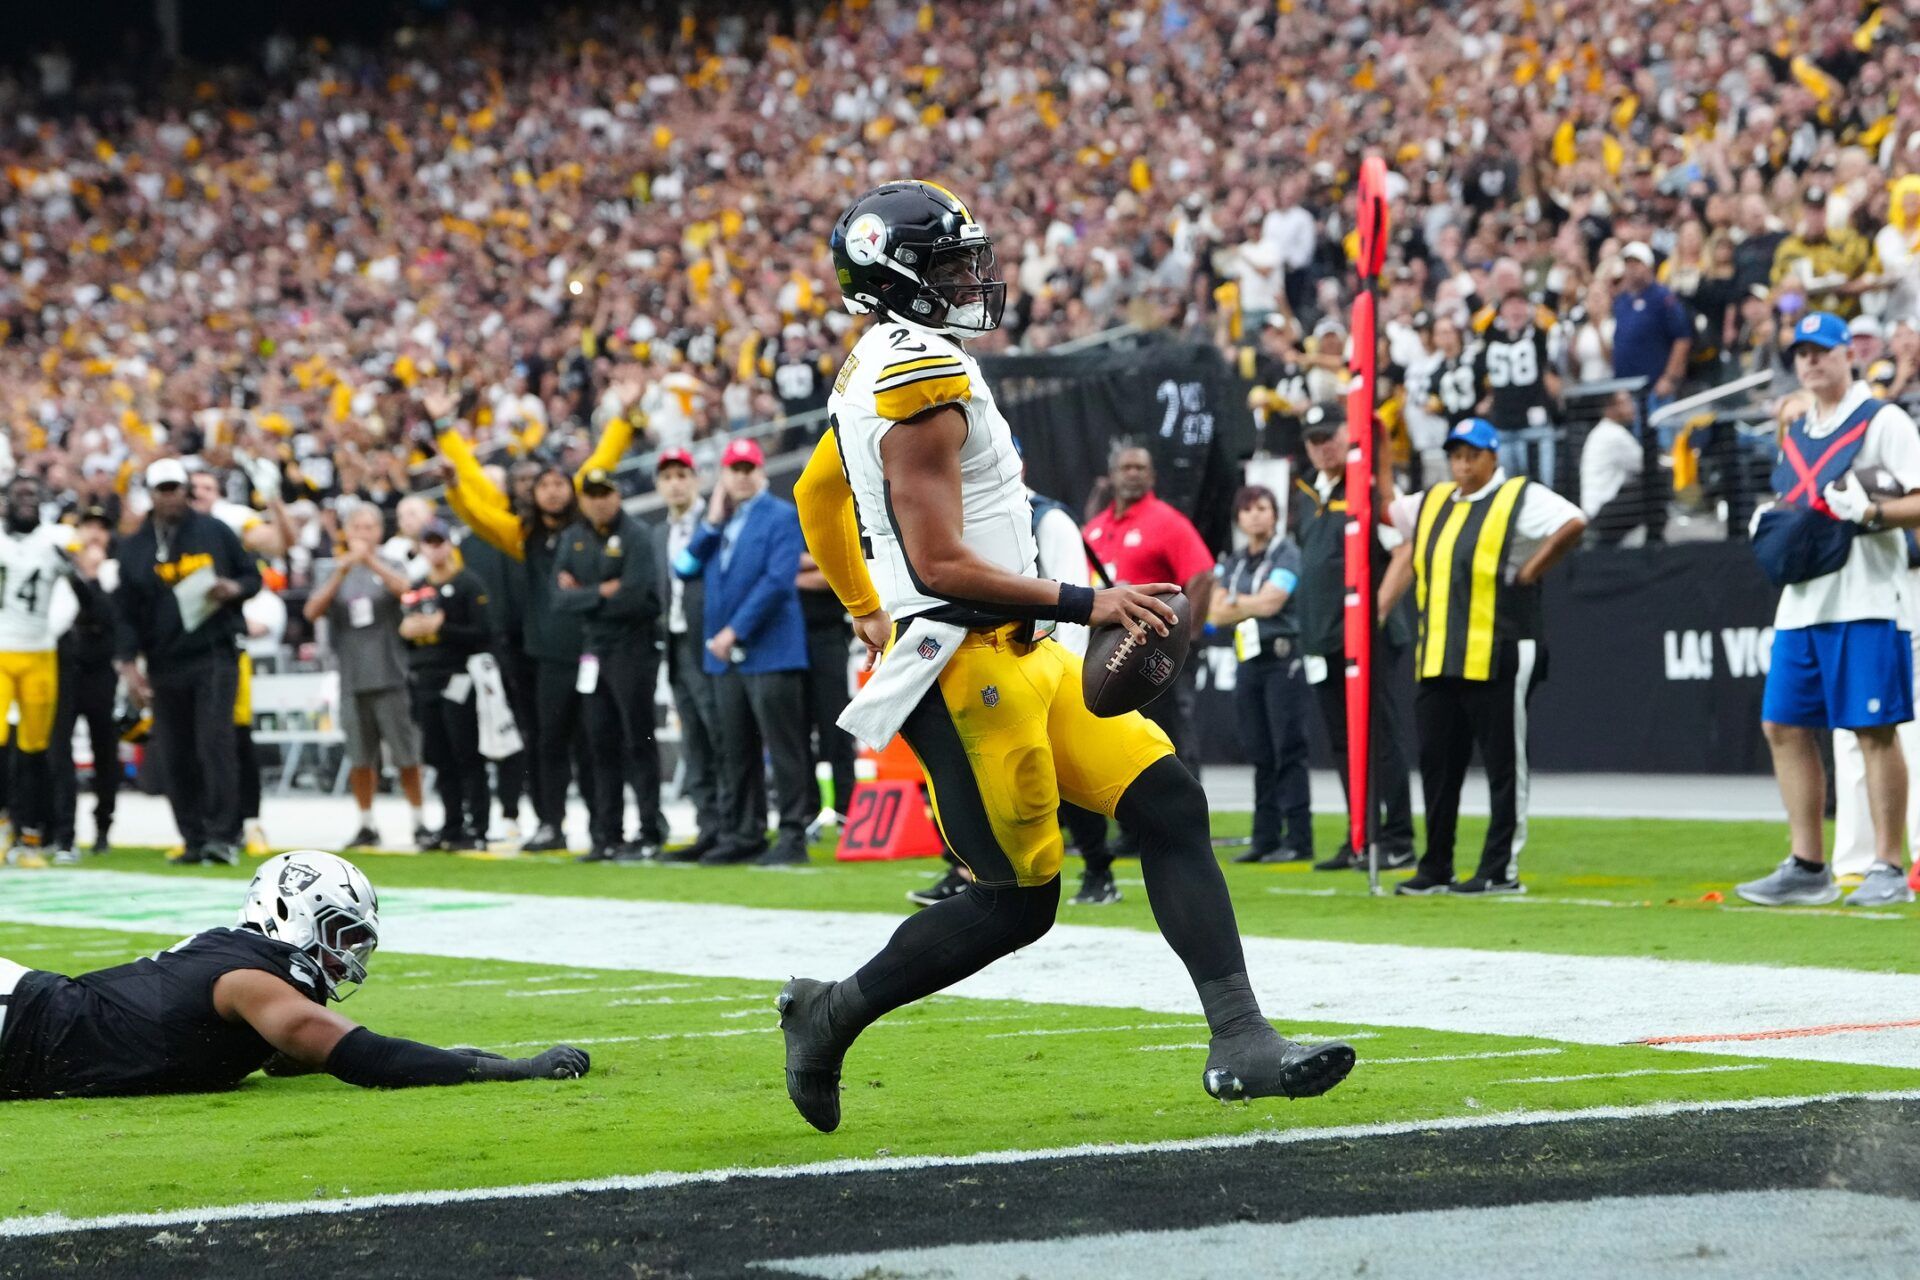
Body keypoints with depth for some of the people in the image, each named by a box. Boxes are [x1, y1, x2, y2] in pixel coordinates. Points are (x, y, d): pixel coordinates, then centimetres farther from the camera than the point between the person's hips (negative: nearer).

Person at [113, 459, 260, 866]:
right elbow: (126, 610, 9)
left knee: (215, 741, -15)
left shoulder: (214, 532, 7)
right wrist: (128, 663, -1)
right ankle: (194, 840, 8)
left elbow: (253, 575, 13)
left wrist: (234, 589, -10)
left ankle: (223, 836, -17)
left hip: (214, 654, -3)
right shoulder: (135, 548, 11)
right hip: (165, 663, 3)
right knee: (176, 756, 2)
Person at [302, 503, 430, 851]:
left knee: (406, 755, -4)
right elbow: (312, 611, -3)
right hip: (352, 676, 3)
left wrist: (369, 560, -32)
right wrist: (340, 574, -15)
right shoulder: (336, 571, 10)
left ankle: (420, 824, 2)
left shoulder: (387, 566, 3)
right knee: (359, 758, 7)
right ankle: (367, 826, 16)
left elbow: (402, 588, -19)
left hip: (389, 675, -3)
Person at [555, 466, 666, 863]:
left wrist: (582, 596, -8)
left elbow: (635, 598, -18)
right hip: (593, 650, 6)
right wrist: (601, 593, -12)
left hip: (633, 648, -6)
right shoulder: (573, 539, 11)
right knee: (603, 742, 7)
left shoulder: (635, 536, -8)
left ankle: (650, 833, -3)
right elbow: (560, 596, 2)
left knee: (638, 740, -5)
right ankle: (608, 835, 12)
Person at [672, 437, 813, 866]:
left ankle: (793, 835, -5)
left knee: (783, 748, -6)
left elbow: (778, 581, -13)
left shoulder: (782, 517, -3)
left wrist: (735, 631, -16)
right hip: (725, 655, 7)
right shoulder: (718, 521, 17)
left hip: (770, 650, -7)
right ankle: (742, 835, 13)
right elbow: (685, 569, 10)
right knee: (735, 751, 9)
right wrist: (711, 524, 0)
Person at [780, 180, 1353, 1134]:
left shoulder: (876, 374, 15)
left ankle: (1241, 1043, -7)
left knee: (1167, 805, -1)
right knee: (1018, 900, -3)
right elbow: (940, 563, -21)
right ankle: (831, 1014, 14)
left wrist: (866, 611, 41)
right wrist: (1085, 606, -18)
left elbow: (814, 492, 31)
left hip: (1019, 660, 10)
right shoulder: (924, 378, -16)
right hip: (966, 668, -10)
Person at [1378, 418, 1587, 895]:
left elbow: (1572, 524, -18)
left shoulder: (1521, 498, -4)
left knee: (1504, 765, -1)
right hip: (1435, 658, 7)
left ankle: (1501, 869, 2)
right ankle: (1435, 869, 16)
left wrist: (1530, 572, -13)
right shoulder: (1432, 503, 17)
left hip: (1496, 658, -7)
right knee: (1436, 764, 9)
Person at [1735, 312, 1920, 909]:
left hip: (1864, 603, -8)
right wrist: (1770, 525, 11)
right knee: (1784, 725, 6)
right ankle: (1807, 869, 12)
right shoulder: (1796, 433, 19)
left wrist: (1872, 512, -24)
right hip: (1801, 605, 8)